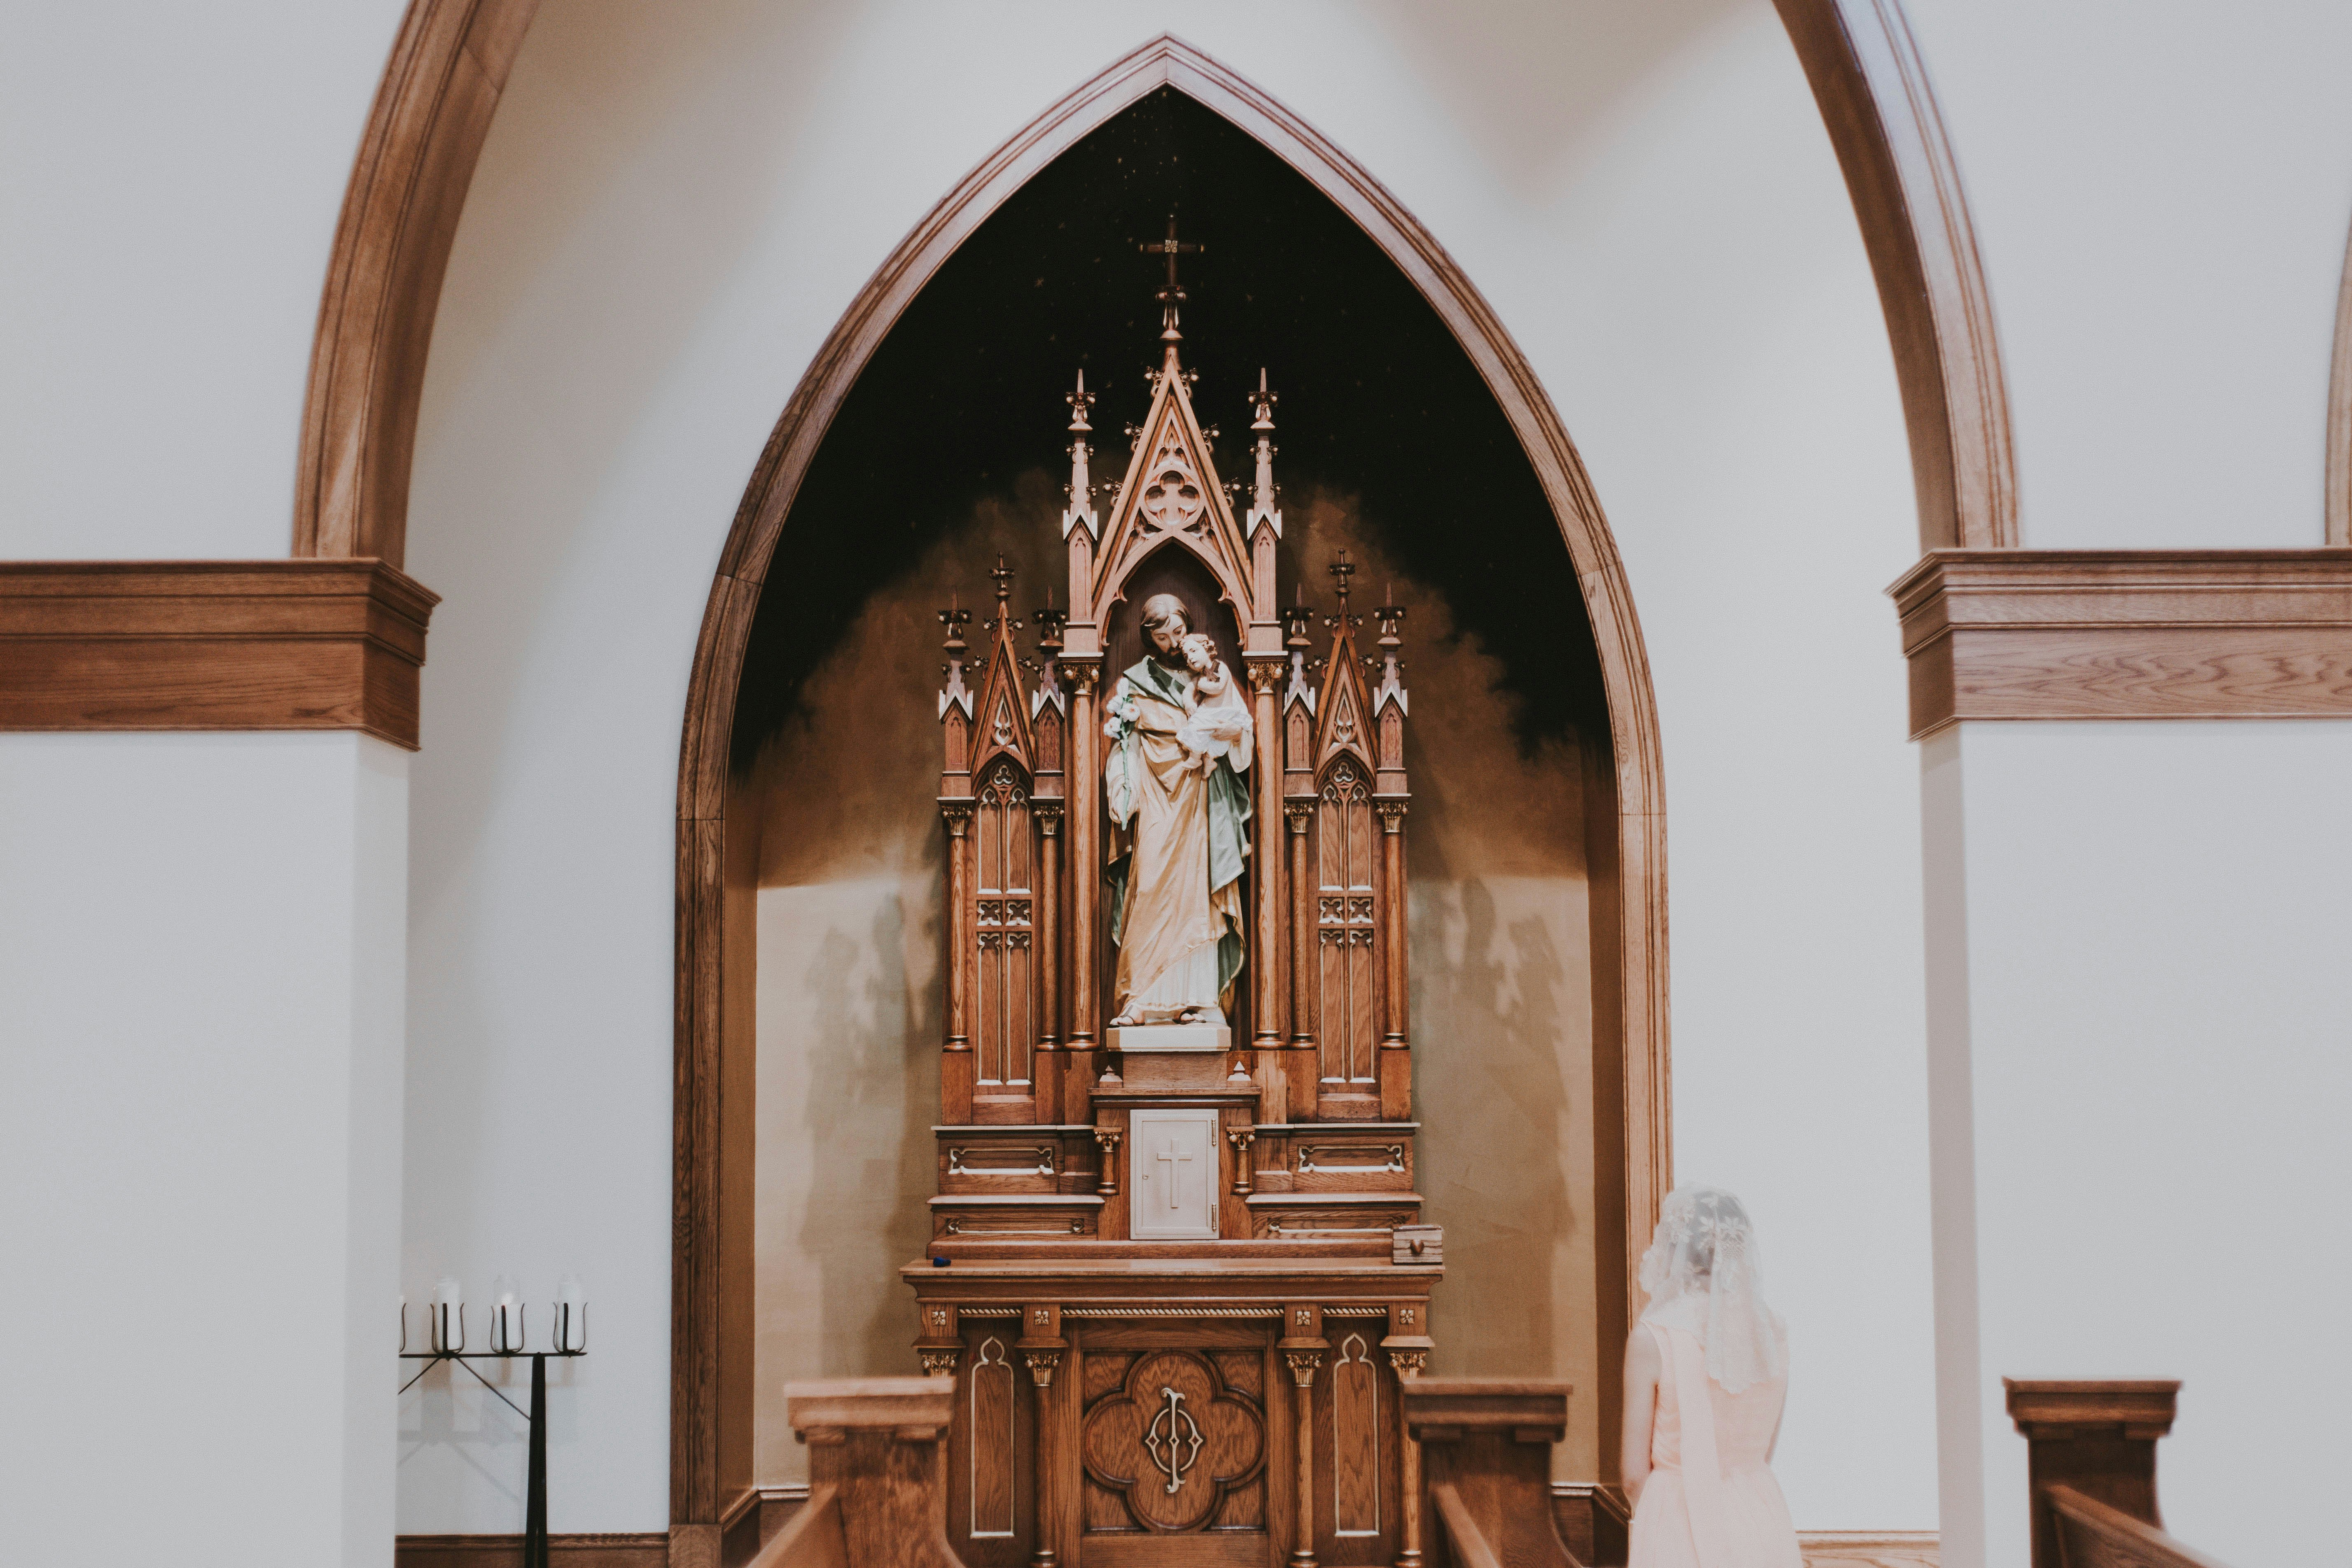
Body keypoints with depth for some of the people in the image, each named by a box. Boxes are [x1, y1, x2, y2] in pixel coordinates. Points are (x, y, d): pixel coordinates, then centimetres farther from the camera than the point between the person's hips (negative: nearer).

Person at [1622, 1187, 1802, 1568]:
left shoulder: (1651, 1339, -11)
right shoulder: (1773, 1334, 2)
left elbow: (1635, 1476, -6)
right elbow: (1763, 1454, 10)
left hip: (1682, 1535, -4)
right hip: (1763, 1521, 5)